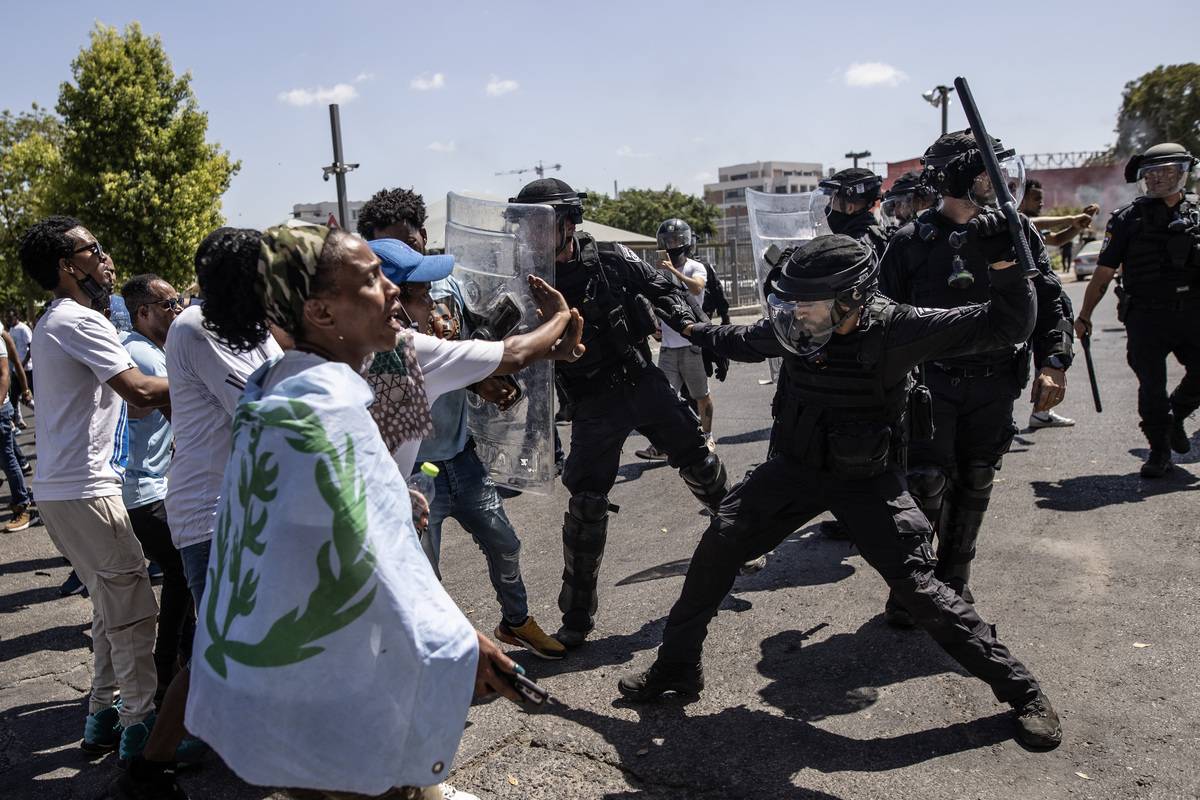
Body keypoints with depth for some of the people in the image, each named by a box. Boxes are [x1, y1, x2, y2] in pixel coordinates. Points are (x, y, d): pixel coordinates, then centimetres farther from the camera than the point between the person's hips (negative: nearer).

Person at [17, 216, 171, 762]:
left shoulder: (52, 323, 18)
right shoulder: (78, 320, -13)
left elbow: (121, 397, 16)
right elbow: (140, 391, -22)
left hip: (59, 487, 10)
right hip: (84, 490, -10)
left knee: (112, 606, 17)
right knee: (134, 610, -4)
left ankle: (104, 716, 25)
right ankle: (140, 725, 4)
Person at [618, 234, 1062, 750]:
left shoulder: (896, 330, -23)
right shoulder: (794, 330, -9)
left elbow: (1007, 325, -21)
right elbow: (744, 342, 15)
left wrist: (1003, 260, -34)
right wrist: (689, 330, 19)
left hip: (868, 481, -4)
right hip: (795, 466, 5)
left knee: (917, 585, -7)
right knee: (717, 549, -2)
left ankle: (1020, 690, 15)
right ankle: (676, 666, 17)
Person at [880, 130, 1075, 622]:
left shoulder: (1015, 232, 4)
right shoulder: (913, 241, -4)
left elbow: (1051, 302, 4)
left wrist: (1053, 363, -8)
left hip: (995, 386, 3)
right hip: (932, 383, -3)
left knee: (974, 489, 12)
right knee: (926, 488, -6)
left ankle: (953, 588, 27)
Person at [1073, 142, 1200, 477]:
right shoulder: (1129, 218, 2)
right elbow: (1104, 272, 3)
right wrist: (1084, 315, 3)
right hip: (1147, 315, -2)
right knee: (1151, 384, 0)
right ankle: (1159, 449, 17)